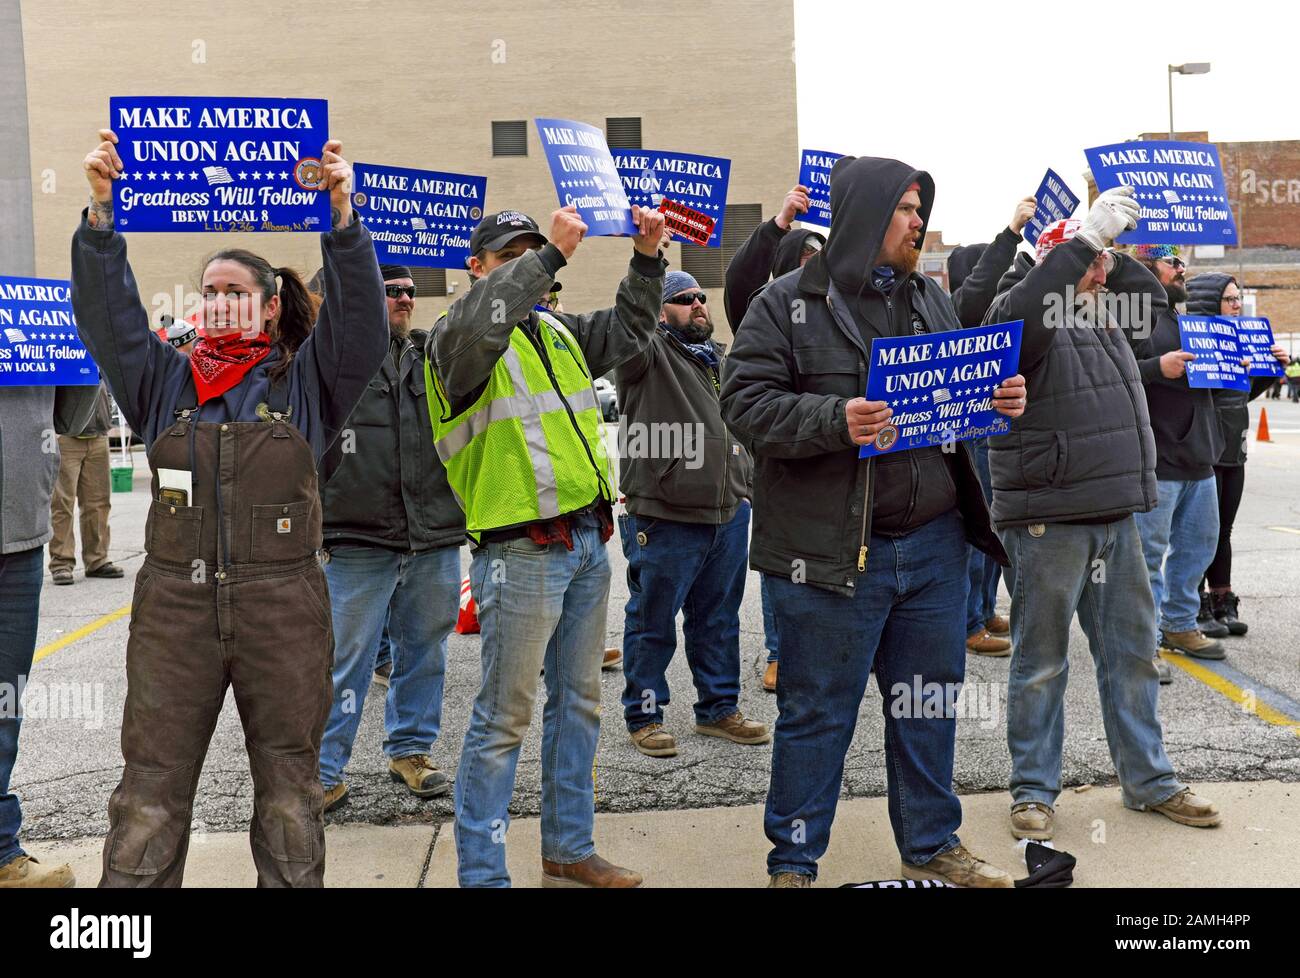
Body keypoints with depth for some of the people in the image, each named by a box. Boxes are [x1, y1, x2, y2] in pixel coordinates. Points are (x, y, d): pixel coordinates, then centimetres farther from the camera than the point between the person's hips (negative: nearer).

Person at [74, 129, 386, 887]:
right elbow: (108, 315, 1)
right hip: (175, 605, 2)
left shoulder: (306, 381, 6)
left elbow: (361, 321, -8)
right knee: (151, 789, 5)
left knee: (290, 788, 10)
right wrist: (101, 214, -12)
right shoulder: (166, 381, 12)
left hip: (284, 609, -1)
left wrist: (343, 218, -21)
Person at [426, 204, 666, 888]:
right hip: (520, 552, -8)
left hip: (586, 542, 8)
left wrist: (646, 258, 10)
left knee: (578, 702, 16)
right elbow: (480, 323, -29)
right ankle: (481, 872, 10)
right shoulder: (455, 336, -6)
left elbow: (628, 329, 24)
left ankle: (569, 851, 29)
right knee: (505, 717, -2)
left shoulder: (558, 332, 17)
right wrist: (551, 255, -27)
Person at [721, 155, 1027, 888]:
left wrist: (1000, 400, 1)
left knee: (930, 705, 16)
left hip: (934, 544, 6)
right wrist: (834, 420, -25)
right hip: (832, 549, -5)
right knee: (818, 714, 5)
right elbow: (746, 404, -12)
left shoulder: (933, 300, 14)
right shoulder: (787, 305, -4)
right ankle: (794, 862, 21)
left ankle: (932, 847, 34)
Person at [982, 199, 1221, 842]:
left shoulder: (1100, 313, 16)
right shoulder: (1033, 314, -9)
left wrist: (1120, 253, 18)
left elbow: (1153, 305, 35)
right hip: (1049, 517, -8)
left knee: (1130, 650, 14)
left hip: (1117, 512, 8)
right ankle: (1033, 790, 16)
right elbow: (1014, 315, -32)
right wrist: (1086, 236, -32)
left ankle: (1148, 781, 27)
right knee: (1042, 657, 3)